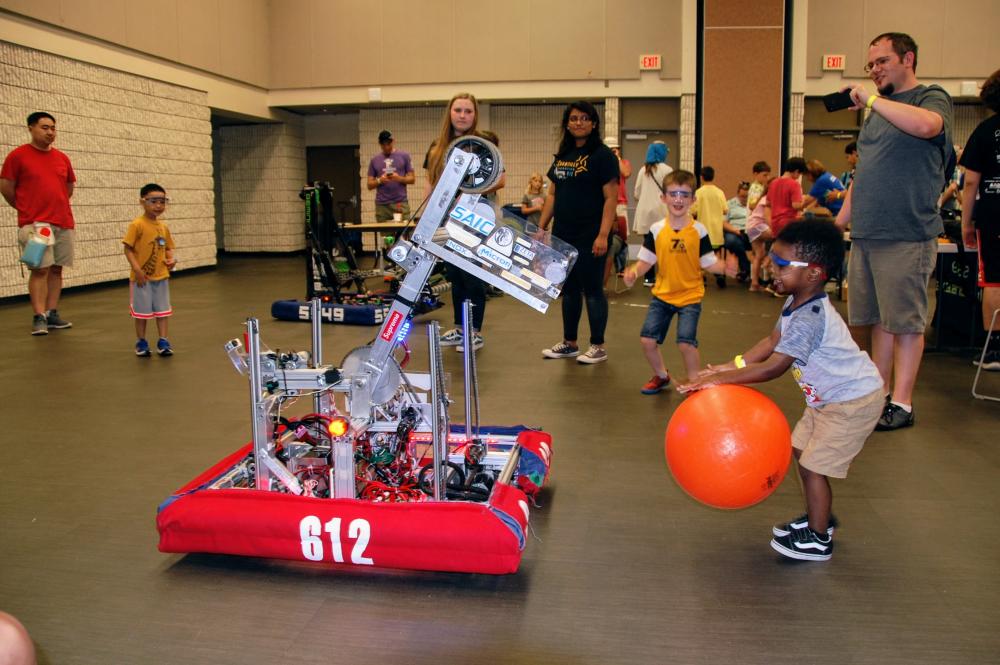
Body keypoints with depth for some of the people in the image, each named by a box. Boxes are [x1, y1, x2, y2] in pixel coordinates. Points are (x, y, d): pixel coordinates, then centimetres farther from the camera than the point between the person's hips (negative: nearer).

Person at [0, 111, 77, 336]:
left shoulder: (62, 158, 12)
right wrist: (26, 209, 10)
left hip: (64, 223, 5)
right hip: (35, 223, -5)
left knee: (56, 268, 6)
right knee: (40, 268, -8)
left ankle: (52, 313, 13)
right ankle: (38, 317, -5)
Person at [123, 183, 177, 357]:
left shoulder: (163, 227, 5)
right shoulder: (137, 225, -12)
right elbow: (128, 249, -13)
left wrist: (171, 259, -6)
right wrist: (137, 269, -20)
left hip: (161, 277, 5)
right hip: (142, 277, -5)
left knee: (162, 309, 9)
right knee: (142, 310, 7)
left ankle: (163, 341, 17)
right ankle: (141, 342, 21)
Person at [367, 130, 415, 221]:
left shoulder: (404, 156, 8)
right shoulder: (374, 160, 13)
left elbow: (412, 179, 6)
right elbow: (369, 185, 12)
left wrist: (399, 178, -12)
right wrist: (379, 180, -8)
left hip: (400, 203, -1)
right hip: (382, 205, 2)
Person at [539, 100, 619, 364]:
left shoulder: (602, 155, -7)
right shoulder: (562, 155, 13)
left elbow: (611, 198, -12)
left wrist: (603, 235, -20)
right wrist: (541, 227, 11)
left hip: (590, 236, -6)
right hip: (563, 235, 7)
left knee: (592, 289, 0)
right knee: (569, 288, 13)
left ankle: (598, 346, 10)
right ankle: (569, 343, 23)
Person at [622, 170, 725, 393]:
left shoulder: (698, 230, -9)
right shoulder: (657, 230, -4)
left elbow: (709, 263, -7)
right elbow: (646, 261, 1)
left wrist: (726, 267, -26)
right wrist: (634, 272, -18)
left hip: (690, 296, -3)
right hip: (662, 294, 3)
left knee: (686, 342, -15)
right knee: (647, 339, 1)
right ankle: (661, 376, 30)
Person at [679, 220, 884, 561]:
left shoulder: (809, 319, -32)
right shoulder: (797, 303, -1)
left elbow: (774, 367, -31)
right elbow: (773, 341, 6)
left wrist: (720, 378, -26)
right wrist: (733, 365, -3)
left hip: (854, 400, -10)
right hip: (829, 396, 10)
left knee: (814, 465, -3)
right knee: (801, 450, 17)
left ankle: (818, 540, 14)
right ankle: (820, 517, 36)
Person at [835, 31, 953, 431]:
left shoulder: (932, 99, -2)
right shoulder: (877, 111, 19)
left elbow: (925, 125, -28)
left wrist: (871, 99, -18)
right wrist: (839, 222, 18)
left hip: (906, 236, -7)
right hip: (865, 235, 7)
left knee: (905, 322, -2)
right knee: (879, 320, 11)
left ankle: (901, 404, 4)